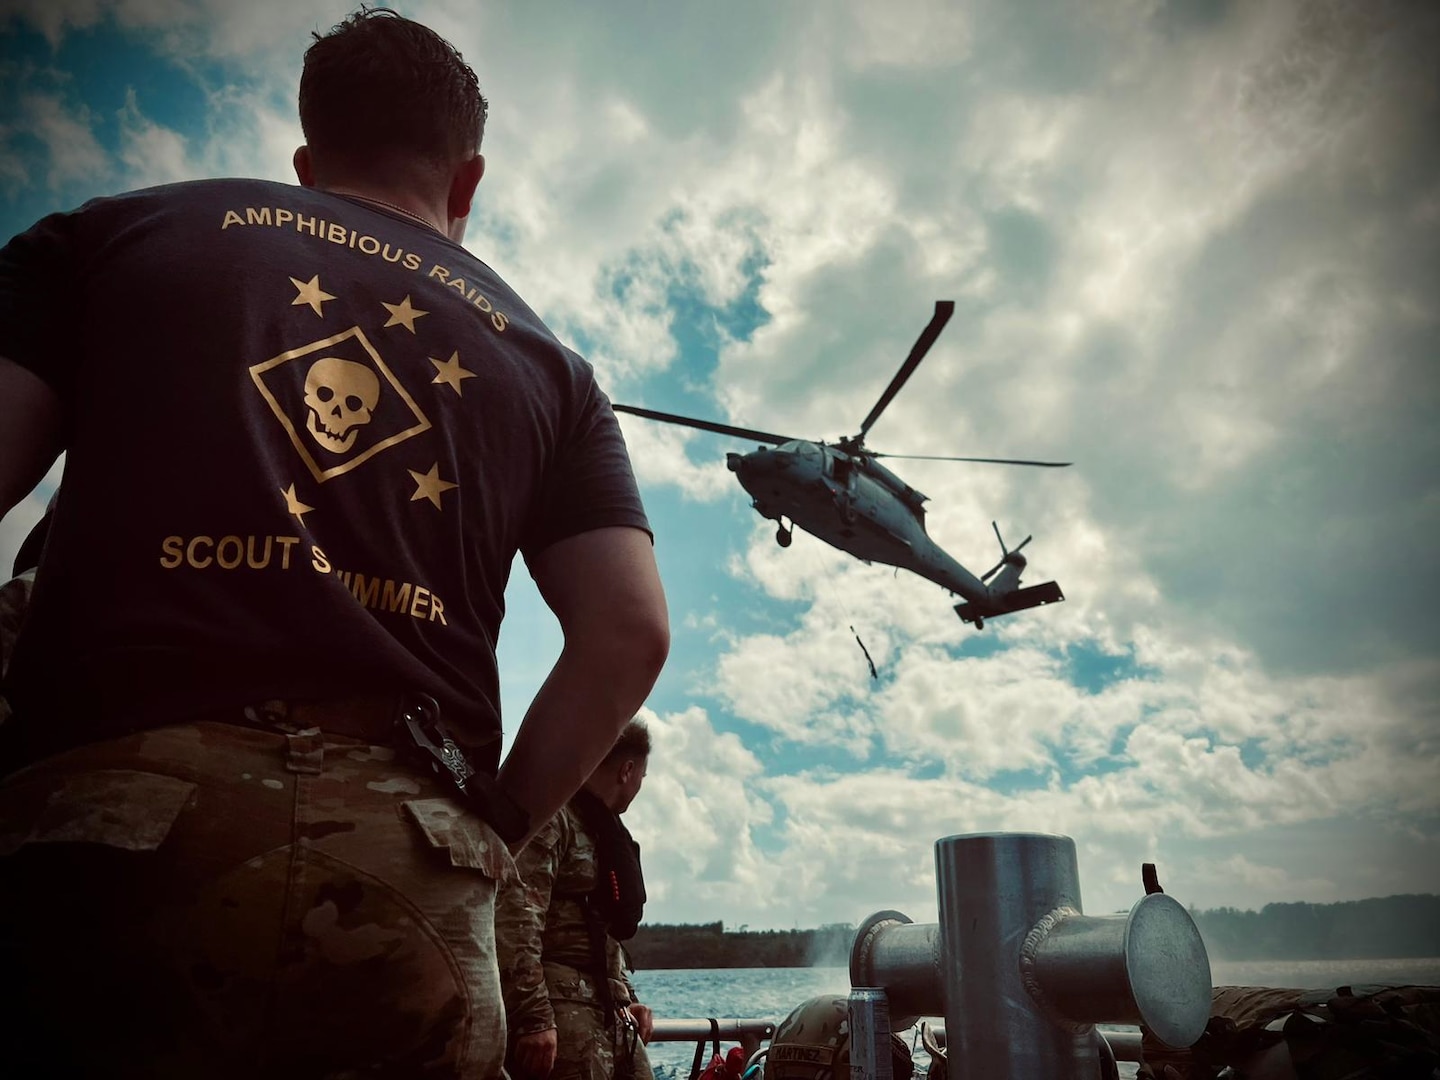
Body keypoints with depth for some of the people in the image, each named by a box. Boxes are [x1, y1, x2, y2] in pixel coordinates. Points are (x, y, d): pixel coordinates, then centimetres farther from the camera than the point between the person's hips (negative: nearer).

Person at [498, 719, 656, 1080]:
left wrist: (627, 998, 19)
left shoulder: (602, 829, 22)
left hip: (610, 1012, 10)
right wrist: (533, 1017, -25)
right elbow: (515, 922, -20)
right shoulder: (550, 816, -9)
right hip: (562, 1010, -9)